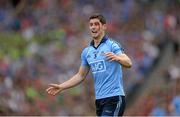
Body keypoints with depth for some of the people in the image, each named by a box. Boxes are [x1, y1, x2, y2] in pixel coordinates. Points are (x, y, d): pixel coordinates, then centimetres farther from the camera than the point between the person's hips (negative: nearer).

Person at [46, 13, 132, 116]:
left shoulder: (112, 45, -6)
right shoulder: (87, 52, 13)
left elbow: (128, 63, -20)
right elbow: (81, 76, 22)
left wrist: (117, 58, -41)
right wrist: (61, 87, 14)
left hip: (114, 97, -7)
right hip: (99, 99, 7)